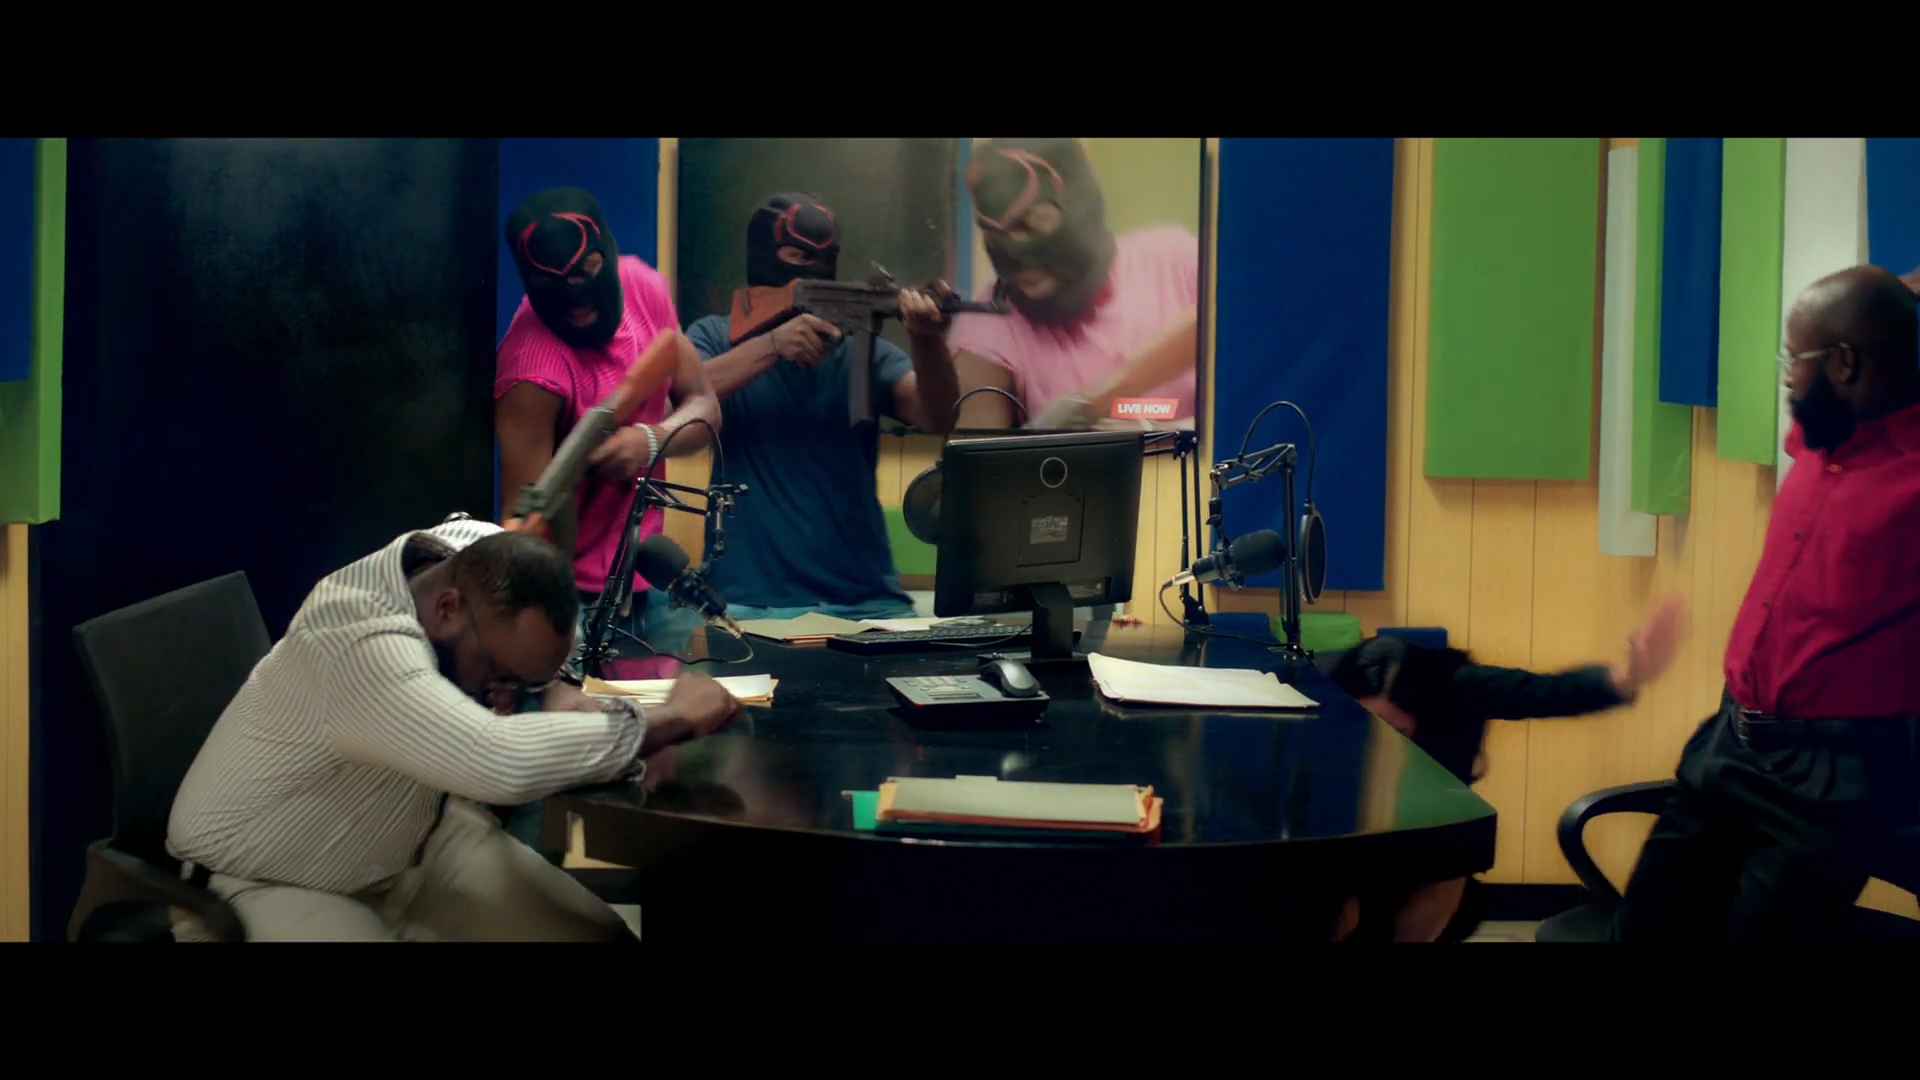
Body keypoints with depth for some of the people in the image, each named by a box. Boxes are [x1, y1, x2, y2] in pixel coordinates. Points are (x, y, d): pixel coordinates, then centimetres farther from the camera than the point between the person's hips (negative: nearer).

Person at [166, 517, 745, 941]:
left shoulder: (484, 555, -14)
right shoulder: (355, 646, -38)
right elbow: (505, 764, -52)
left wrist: (557, 695, -10)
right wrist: (670, 721, -38)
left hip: (414, 835, 8)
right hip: (268, 885, -7)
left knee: (603, 935, -8)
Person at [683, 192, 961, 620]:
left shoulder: (864, 350, 10)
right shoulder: (715, 337, 10)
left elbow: (937, 418, -7)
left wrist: (927, 340, -27)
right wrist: (771, 347, -24)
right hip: (748, 604, -2)